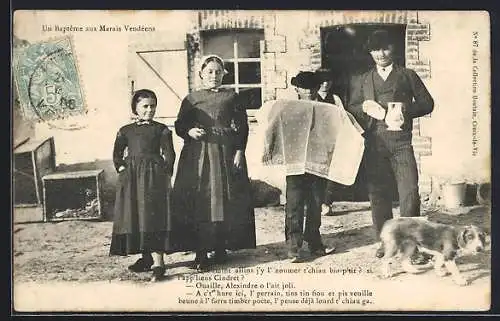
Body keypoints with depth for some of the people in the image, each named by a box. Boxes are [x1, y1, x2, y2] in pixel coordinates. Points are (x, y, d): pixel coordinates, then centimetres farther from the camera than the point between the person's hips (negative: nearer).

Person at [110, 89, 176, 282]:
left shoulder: (161, 130, 4)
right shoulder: (126, 131, 12)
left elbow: (169, 155, 1)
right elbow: (117, 153, 16)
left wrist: (165, 175, -8)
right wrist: (121, 167, 2)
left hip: (153, 176, -4)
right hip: (131, 178, 4)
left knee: (153, 215, -11)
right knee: (133, 217, 7)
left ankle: (158, 263, -13)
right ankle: (146, 258, 21)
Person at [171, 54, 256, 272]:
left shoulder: (232, 98, 9)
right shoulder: (191, 99, 10)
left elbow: (242, 127, 4)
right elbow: (179, 125, 9)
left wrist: (239, 152, -6)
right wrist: (190, 132, -13)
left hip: (226, 153, 1)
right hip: (198, 155, 0)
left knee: (226, 201, 2)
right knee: (200, 202, -6)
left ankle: (221, 248, 14)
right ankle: (201, 253, -4)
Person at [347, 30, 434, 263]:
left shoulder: (407, 76, 14)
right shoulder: (362, 81, 19)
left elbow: (427, 103, 10)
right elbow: (350, 109, 17)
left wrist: (406, 108, -8)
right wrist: (365, 107, -5)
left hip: (401, 140, -2)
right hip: (374, 142, 2)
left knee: (409, 191, -12)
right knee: (377, 193, 3)